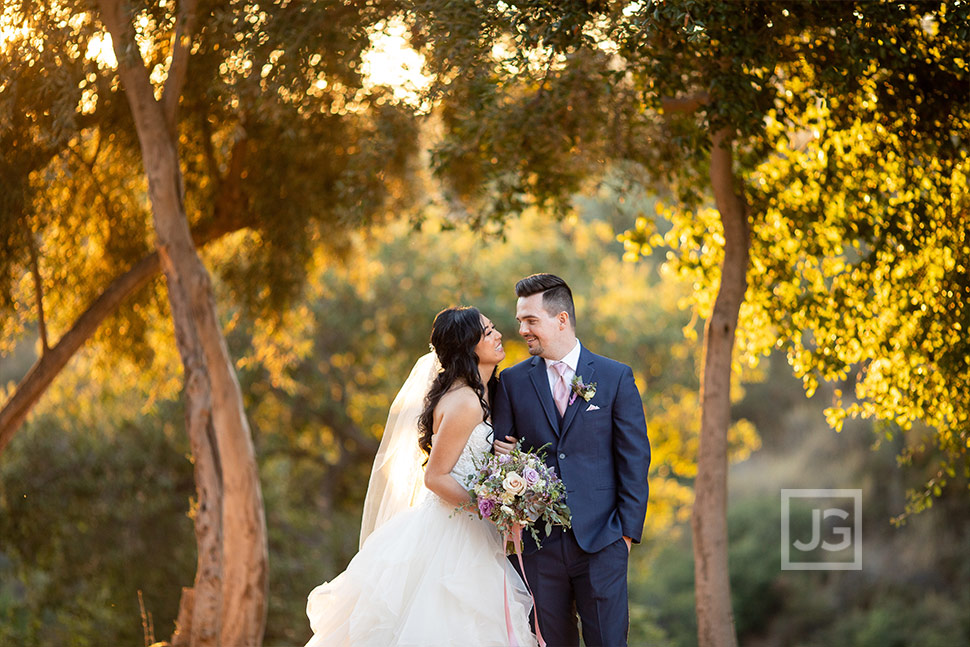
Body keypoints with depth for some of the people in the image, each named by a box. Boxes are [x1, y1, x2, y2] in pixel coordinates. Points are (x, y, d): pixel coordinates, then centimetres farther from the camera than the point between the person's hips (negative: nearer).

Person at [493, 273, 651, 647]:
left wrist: (628, 530, -3)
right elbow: (500, 452, 11)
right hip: (539, 543, 2)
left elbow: (634, 458, 1)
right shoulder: (513, 381, 7)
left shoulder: (616, 378, 1)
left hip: (601, 542, -2)